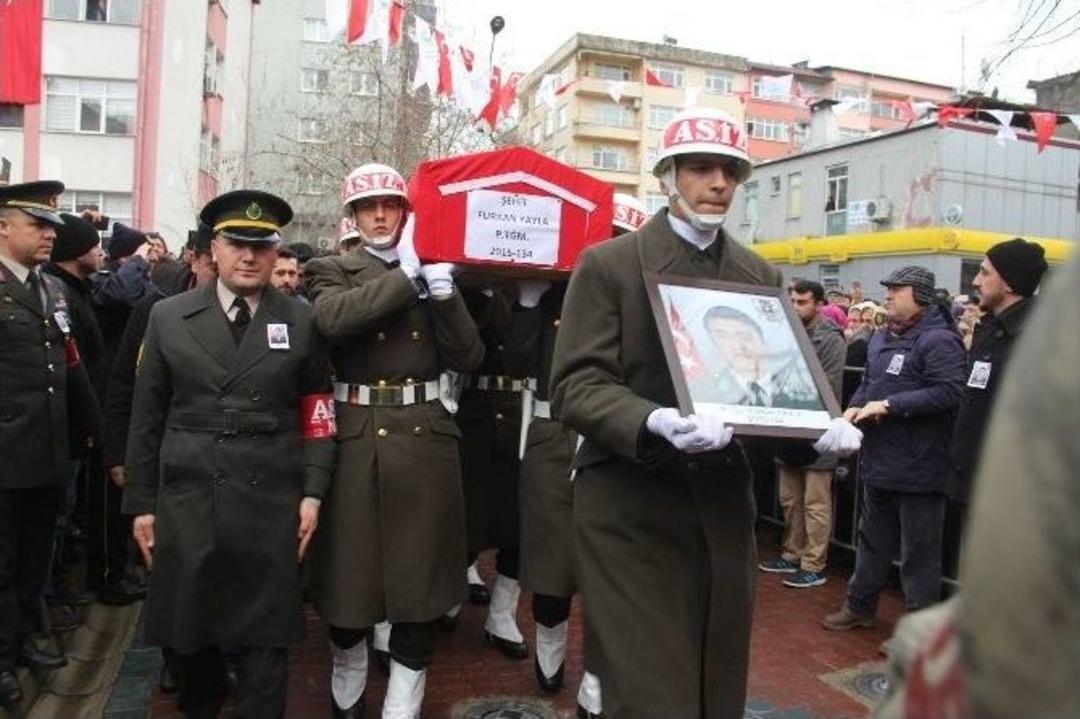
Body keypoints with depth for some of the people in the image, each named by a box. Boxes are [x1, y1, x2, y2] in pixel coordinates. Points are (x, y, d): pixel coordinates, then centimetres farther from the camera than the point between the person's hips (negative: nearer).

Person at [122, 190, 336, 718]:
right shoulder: (168, 318, 5)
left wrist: (312, 493, -4)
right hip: (186, 501, 2)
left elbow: (316, 414, 3)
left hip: (271, 505, -1)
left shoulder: (302, 322, 3)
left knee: (265, 636, 6)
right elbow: (146, 417, 6)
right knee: (182, 631, 14)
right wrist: (141, 502, 5)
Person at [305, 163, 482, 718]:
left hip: (424, 436, 2)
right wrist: (405, 275, -16)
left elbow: (469, 358, 1)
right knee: (351, 567, 10)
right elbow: (333, 320, -19)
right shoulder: (332, 270, 5)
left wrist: (443, 292, -12)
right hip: (355, 437, -1)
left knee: (420, 572, 7)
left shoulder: (432, 271, 10)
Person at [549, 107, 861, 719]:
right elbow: (575, 386, -12)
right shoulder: (609, 264, -3)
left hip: (725, 502, 5)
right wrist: (656, 422, -30)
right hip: (631, 505, -4)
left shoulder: (762, 276, 12)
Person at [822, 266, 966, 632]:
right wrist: (855, 406, 2)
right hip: (879, 461, 9)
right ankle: (860, 605, 35)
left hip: (918, 468, -9)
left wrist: (889, 406, -23)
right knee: (873, 540, 21)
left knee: (919, 551, 5)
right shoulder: (881, 339, 13)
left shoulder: (938, 340, -15)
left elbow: (949, 392, -25)